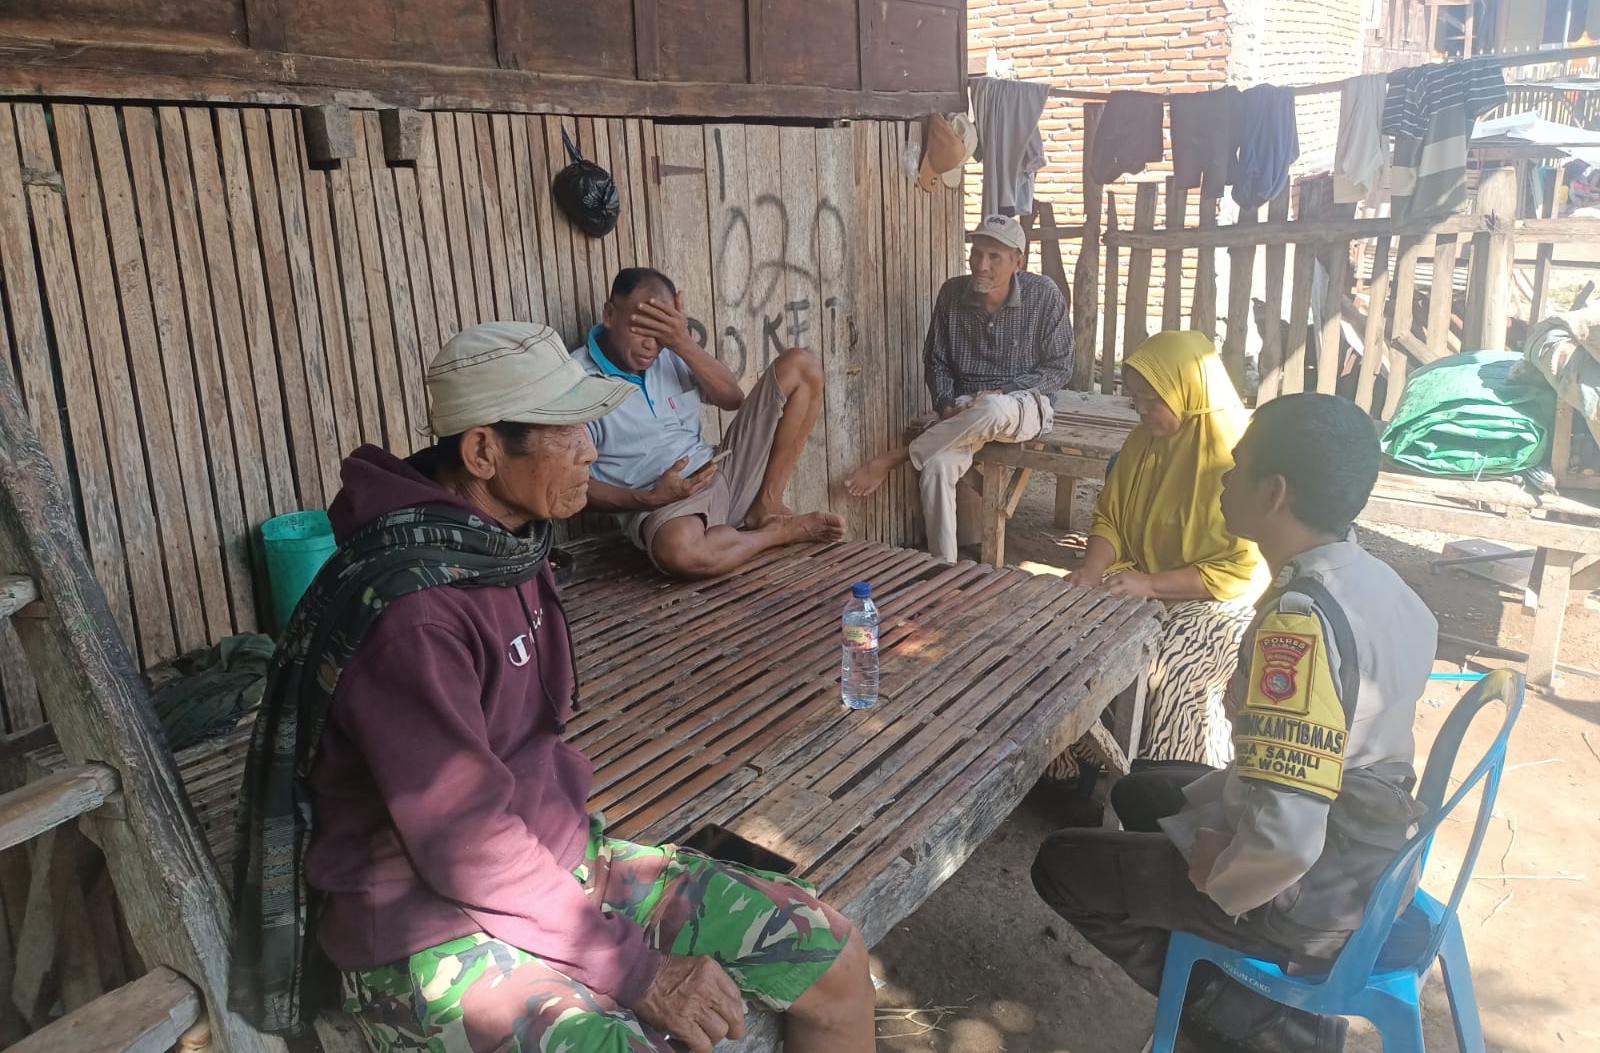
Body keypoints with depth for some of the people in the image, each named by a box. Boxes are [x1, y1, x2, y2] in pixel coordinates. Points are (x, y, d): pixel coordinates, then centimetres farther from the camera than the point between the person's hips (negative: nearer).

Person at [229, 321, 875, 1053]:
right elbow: (467, 847, -23)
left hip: (556, 859, 8)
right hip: (433, 934, -8)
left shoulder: (511, 543, 2)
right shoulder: (409, 613, -26)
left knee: (834, 962, 2)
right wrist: (639, 971, -17)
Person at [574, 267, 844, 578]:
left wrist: (685, 344, -15)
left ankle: (767, 507, -6)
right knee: (676, 549, -46)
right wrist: (649, 499, -23)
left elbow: (733, 399, 0)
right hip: (660, 505, -5)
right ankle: (784, 531, -12)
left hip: (723, 473, 6)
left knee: (801, 365, -1)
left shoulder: (671, 352, 5)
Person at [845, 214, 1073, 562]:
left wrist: (1001, 392, -15)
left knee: (992, 411, -40)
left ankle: (896, 458, -23)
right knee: (936, 466, -30)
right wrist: (947, 406, -9)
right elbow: (936, 361, 9)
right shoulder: (953, 293, 0)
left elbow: (1058, 368, -3)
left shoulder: (1044, 295, -7)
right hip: (965, 409, 2)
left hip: (1024, 406, -2)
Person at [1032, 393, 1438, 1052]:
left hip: (1312, 897, -8)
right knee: (1140, 792, 27)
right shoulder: (1371, 580, -2)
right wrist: (1209, 800, 9)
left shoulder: (1300, 617, -32)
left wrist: (1218, 878, -17)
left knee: (1061, 866, 7)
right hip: (1369, 857, 9)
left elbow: (1283, 839, -37)